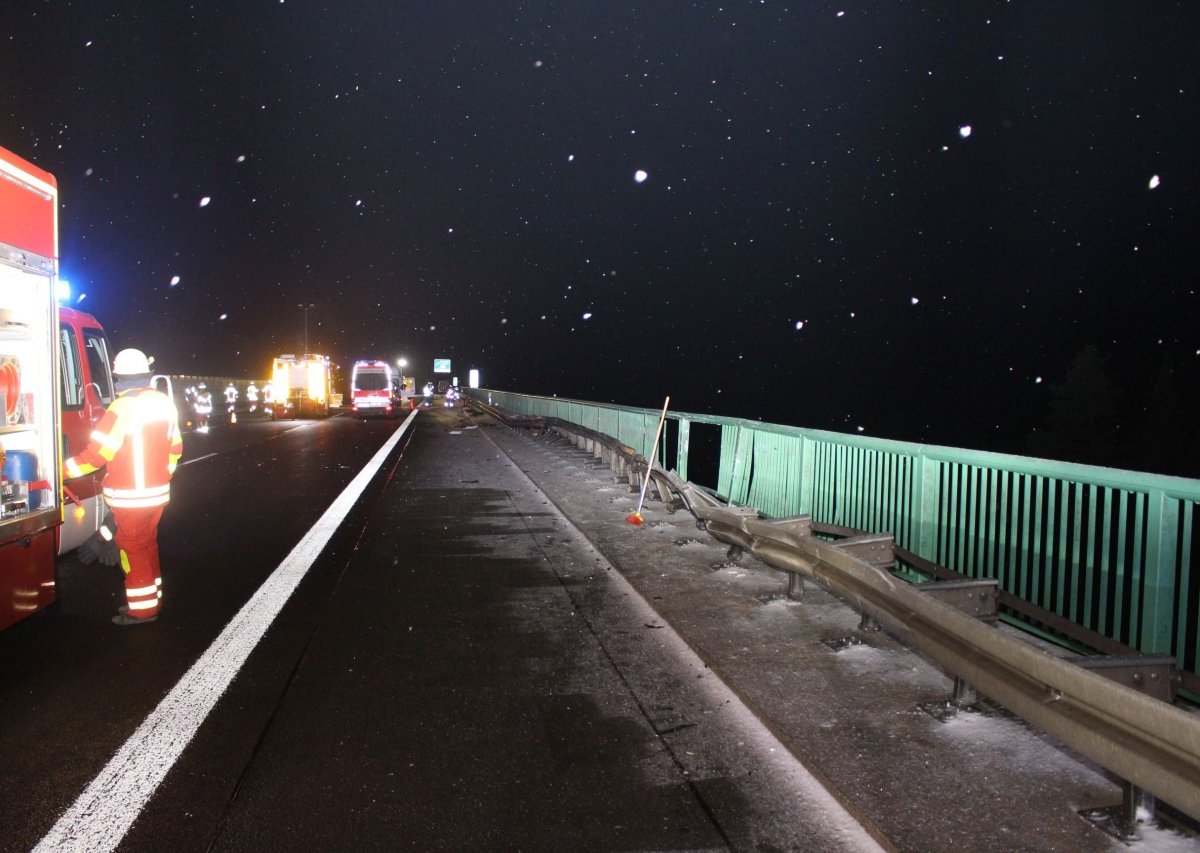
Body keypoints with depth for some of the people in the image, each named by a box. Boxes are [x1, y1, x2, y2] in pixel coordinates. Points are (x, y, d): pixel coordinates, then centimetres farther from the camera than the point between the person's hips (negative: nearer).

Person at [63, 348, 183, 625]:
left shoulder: (123, 407, -19)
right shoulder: (164, 402, 4)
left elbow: (98, 452, -18)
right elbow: (175, 446, 12)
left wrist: (63, 470, -8)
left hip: (130, 497, -7)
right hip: (158, 491, 7)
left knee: (133, 549, 3)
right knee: (147, 544, 18)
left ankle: (142, 609, 9)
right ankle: (151, 599, 27)